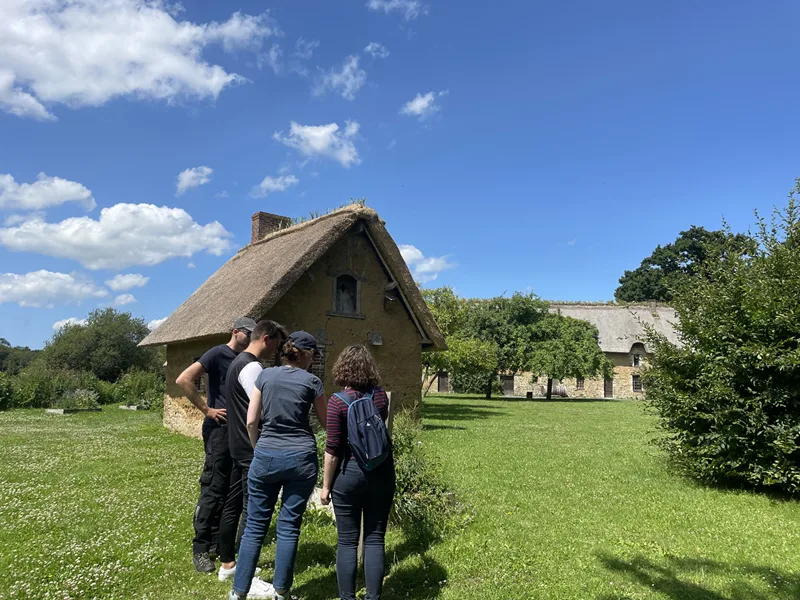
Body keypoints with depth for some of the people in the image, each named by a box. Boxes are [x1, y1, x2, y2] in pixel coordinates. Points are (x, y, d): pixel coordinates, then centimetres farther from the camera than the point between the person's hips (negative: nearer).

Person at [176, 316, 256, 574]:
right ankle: (200, 549, 6)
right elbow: (183, 380, -19)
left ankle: (217, 541, 26)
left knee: (230, 490, 14)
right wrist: (207, 410, -16)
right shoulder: (218, 354, -10)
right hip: (220, 429, -8)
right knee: (212, 490, -4)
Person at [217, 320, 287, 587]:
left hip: (238, 446, 10)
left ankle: (227, 564, 27)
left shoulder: (238, 363, 14)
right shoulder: (252, 367, -18)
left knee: (233, 505, 16)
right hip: (253, 450, -10)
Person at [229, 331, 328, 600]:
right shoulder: (312, 381, -2)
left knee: (255, 525, 10)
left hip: (266, 456, 2)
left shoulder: (265, 375, 3)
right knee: (289, 527, 7)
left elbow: (251, 421, 3)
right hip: (301, 458, -2)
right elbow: (325, 422, 9)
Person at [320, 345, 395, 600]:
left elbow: (333, 449, -11)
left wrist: (326, 485, -2)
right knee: (375, 539, 10)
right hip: (381, 471, 3)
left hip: (349, 472, -3)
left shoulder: (338, 401, -12)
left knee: (347, 541, 9)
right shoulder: (381, 395, 1)